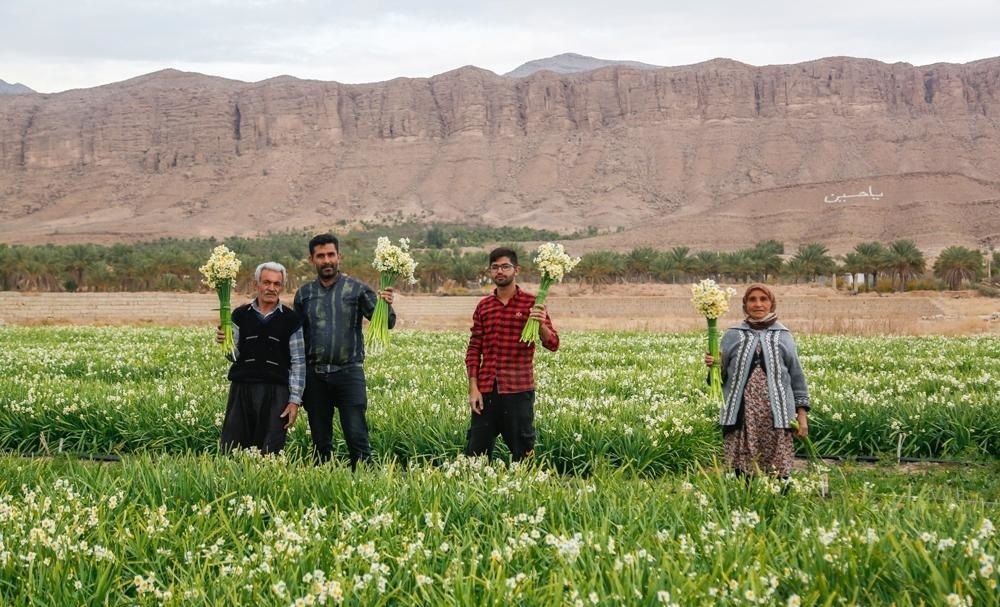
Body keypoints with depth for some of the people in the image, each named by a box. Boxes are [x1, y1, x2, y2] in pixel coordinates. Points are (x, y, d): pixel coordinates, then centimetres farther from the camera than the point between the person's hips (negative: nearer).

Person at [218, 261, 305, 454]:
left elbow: (298, 363, 4)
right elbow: (234, 356, 10)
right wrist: (224, 342, -12)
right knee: (230, 451, 2)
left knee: (270, 453, 0)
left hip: (275, 393, -1)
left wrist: (295, 400, -2)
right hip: (242, 388, 2)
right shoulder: (240, 315, 8)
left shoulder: (291, 320, 4)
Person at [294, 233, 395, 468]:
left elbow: (386, 323, -4)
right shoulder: (304, 294, 10)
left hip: (349, 372, -3)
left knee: (357, 435, -9)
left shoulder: (357, 289, 2)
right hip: (315, 375, 3)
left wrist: (387, 306, -27)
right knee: (320, 441, 9)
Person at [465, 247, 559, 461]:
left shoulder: (531, 304, 1)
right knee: (476, 452, 5)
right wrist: (473, 388, 1)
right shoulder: (483, 306, 11)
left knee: (522, 452, 2)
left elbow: (553, 345, -3)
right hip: (486, 391, 3)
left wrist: (541, 325, -24)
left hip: (519, 390, -3)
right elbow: (473, 350, 11)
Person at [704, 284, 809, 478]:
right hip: (742, 416, 0)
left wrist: (802, 414, 7)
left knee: (778, 474, -3)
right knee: (743, 472, -2)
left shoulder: (783, 336, 10)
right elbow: (721, 378, 9)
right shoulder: (732, 335, 10)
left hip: (775, 416, 0)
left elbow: (796, 376, 12)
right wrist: (713, 365, -13)